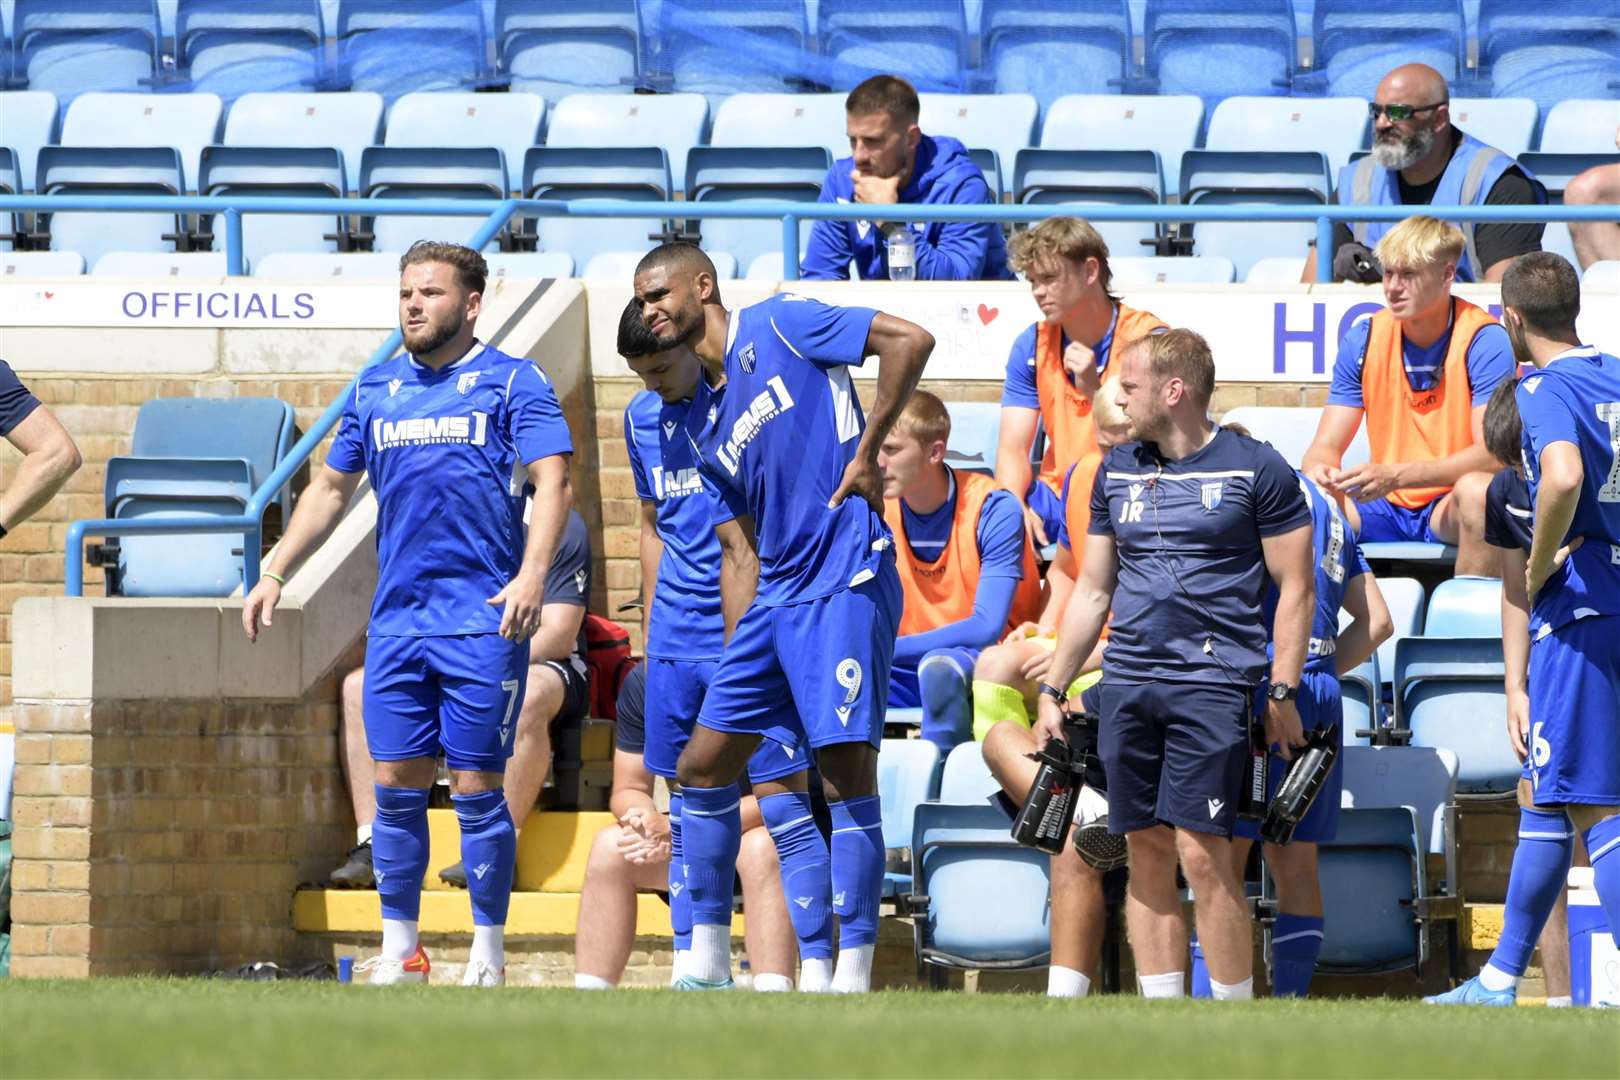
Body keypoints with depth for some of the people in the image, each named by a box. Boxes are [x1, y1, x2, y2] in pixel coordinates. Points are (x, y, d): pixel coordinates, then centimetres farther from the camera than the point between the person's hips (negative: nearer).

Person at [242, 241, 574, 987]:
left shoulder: (513, 382, 1)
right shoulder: (376, 390, 15)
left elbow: (552, 483, -8)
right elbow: (331, 487, 24)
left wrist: (532, 574, -23)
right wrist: (275, 574, 17)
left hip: (482, 621, -5)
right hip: (396, 618, 5)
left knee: (476, 786, -3)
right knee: (396, 784, 4)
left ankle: (488, 956, 5)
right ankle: (399, 949, 11)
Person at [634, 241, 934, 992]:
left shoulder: (779, 328, -2)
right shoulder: (701, 423, 18)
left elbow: (909, 340, -10)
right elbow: (739, 553, 18)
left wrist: (866, 452, -9)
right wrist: (734, 662, 11)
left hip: (845, 584, -8)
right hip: (773, 599, 8)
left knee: (845, 772, -10)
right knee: (701, 769, 7)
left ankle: (852, 974, -8)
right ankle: (706, 965, 16)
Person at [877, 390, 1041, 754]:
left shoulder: (992, 509, -13)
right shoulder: (879, 511, 2)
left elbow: (986, 627, -21)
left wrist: (885, 649, -27)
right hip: (909, 668, 5)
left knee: (939, 667, -39)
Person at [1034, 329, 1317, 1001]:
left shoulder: (1254, 469, 0)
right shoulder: (1117, 472, 16)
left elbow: (1295, 588, 1)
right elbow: (1092, 591, 22)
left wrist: (1282, 693, -6)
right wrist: (1052, 690, 18)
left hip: (1212, 683, -5)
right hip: (1128, 683, 5)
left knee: (1202, 855, -12)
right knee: (1146, 854, 4)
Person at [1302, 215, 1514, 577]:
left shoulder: (1484, 340, -10)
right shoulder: (1364, 339, 4)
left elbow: (1491, 453, -20)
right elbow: (1327, 445, 4)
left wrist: (1396, 476, -32)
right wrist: (1320, 471, -23)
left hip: (1449, 507, -3)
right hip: (1386, 509, 3)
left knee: (1476, 491, -37)